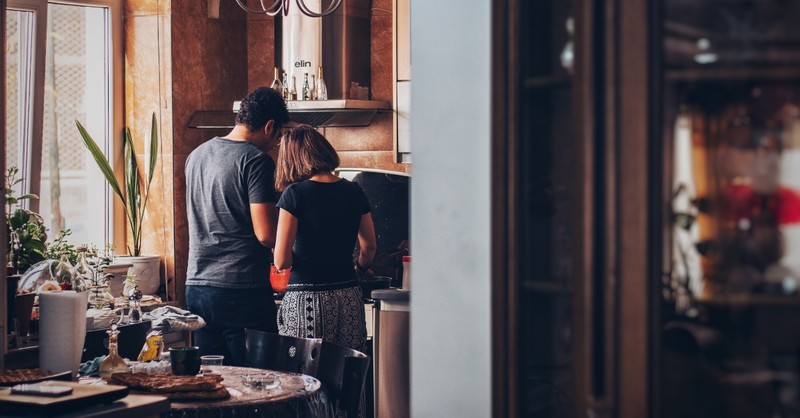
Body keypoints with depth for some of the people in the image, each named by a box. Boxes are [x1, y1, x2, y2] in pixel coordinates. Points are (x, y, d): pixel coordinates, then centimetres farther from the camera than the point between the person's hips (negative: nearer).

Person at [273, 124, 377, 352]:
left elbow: (281, 261, -10)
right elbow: (369, 247, 18)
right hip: (349, 300, 4)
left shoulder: (295, 194, -7)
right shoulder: (354, 192, 7)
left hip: (307, 300, -4)